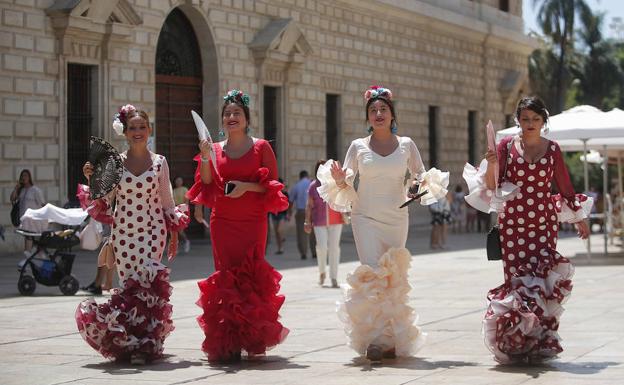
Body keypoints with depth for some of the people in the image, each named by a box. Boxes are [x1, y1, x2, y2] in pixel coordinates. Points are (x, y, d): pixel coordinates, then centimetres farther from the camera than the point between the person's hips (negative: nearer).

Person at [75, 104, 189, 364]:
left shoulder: (159, 162, 5)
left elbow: (167, 202, 10)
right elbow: (104, 202, 7)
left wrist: (174, 235, 9)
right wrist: (93, 181, -8)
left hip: (152, 231, -1)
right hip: (123, 233, 1)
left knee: (145, 282, -14)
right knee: (127, 284, 0)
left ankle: (143, 344, -8)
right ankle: (128, 341, 11)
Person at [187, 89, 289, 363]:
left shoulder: (260, 147, 3)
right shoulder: (215, 149, 11)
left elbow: (273, 185, 1)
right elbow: (207, 186, 3)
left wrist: (247, 186, -13)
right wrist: (205, 158, -9)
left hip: (252, 222, -2)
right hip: (223, 224, 2)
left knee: (250, 278, -6)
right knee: (226, 279, 0)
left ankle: (252, 338, 3)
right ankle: (226, 343, 2)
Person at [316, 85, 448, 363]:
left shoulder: (406, 145, 5)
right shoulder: (358, 146, 3)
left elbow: (420, 175, 14)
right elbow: (346, 182, 8)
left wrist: (420, 183, -8)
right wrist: (340, 181, -14)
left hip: (396, 218, 2)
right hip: (366, 218, -2)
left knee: (393, 277, 5)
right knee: (373, 275, -14)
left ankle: (391, 338, 16)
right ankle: (375, 339, -13)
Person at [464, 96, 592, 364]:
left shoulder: (552, 149, 8)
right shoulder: (506, 146, 4)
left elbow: (565, 185, 16)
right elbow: (491, 186, 2)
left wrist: (579, 219, 20)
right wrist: (492, 165, -17)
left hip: (544, 223, 1)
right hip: (513, 223, -1)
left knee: (542, 280, -10)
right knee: (516, 279, -6)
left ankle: (540, 342, -2)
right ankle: (516, 341, 3)